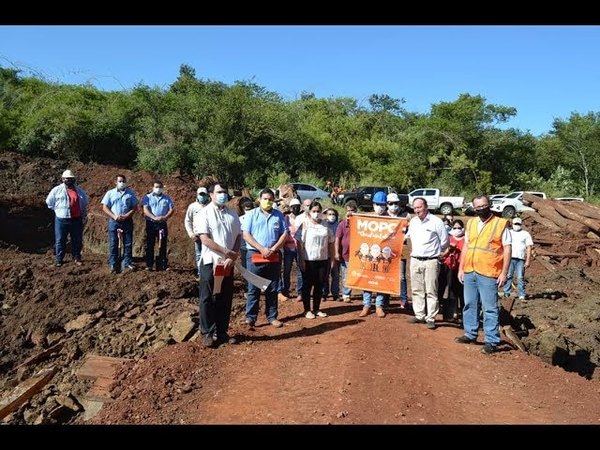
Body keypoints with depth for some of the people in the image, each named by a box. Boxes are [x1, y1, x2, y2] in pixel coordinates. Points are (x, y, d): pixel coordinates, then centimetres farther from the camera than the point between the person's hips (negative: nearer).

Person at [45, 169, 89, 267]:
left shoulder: (79, 190, 9)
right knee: (60, 241, 3)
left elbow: (85, 201, 24)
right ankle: (58, 259, 12)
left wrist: (84, 213, 17)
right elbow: (49, 201, 10)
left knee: (77, 240, 8)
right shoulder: (57, 190, 0)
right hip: (61, 220, -2)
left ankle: (77, 258, 21)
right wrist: (57, 210, 7)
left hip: (77, 220, 2)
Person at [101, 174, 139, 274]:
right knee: (113, 244, -1)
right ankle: (113, 265, 4)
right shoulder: (110, 193, 8)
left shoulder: (130, 193, 9)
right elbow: (105, 207, 3)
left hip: (127, 221, 1)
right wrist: (114, 216, -12)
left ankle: (127, 263, 8)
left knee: (128, 243, 1)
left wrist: (127, 215, -11)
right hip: (114, 221, -1)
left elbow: (135, 207, 6)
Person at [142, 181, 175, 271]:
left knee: (162, 245, 3)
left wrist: (165, 217, -15)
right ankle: (149, 265, 6)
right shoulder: (147, 197, 5)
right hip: (150, 223, -1)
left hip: (162, 224, 1)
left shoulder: (167, 198, 11)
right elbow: (145, 210, -6)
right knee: (150, 245, 1)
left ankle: (163, 265, 9)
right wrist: (154, 217, -20)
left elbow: (171, 209, 4)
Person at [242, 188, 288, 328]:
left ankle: (272, 316, 17)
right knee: (253, 288, -1)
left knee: (272, 289, 9)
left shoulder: (279, 215, 9)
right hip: (255, 255, -2)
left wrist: (273, 249, -8)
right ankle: (250, 317, 5)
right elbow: (246, 235, -5)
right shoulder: (252, 214, 2)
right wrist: (262, 249, -13)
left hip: (274, 257, 3)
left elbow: (285, 234, 6)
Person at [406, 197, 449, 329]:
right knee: (417, 290, 11)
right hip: (415, 260, 6)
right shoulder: (413, 221, 10)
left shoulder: (436, 221, -7)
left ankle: (430, 318, 4)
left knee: (431, 291, -2)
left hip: (431, 261, -5)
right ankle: (419, 315, 21)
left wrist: (435, 252, 8)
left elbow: (445, 241, 0)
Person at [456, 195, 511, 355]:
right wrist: (461, 268, 12)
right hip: (469, 272, 6)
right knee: (469, 304, 13)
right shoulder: (471, 223, 12)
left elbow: (507, 249, -5)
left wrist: (504, 273, -10)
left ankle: (491, 341, 5)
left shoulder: (501, 224, -4)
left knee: (490, 308, -1)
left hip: (488, 273, -6)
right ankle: (470, 334, 26)